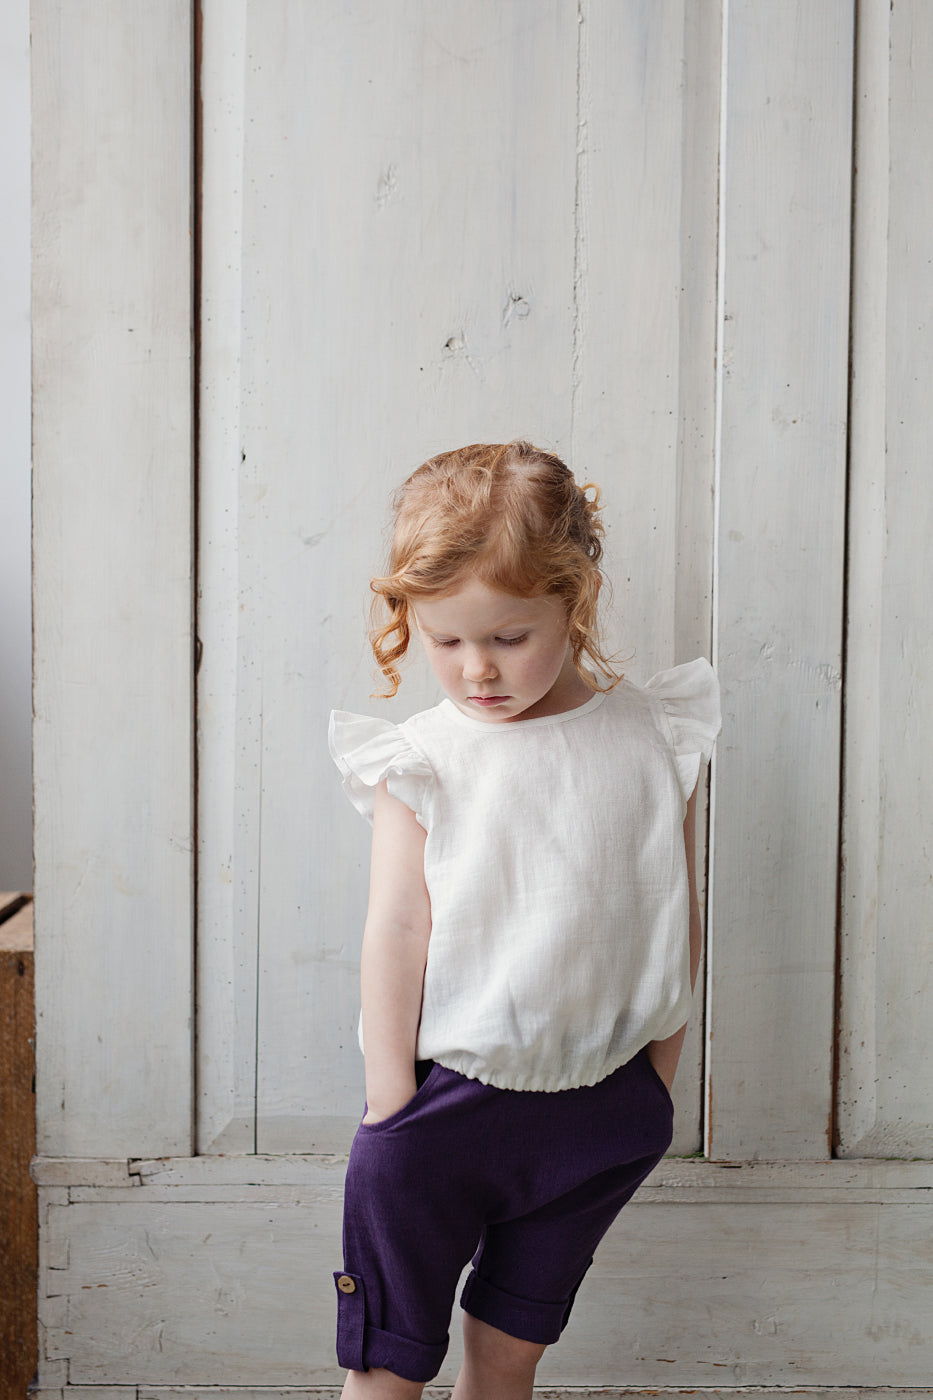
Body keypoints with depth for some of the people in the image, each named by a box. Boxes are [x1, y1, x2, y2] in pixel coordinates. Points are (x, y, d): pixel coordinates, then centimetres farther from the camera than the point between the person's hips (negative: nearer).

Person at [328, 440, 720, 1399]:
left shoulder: (652, 740, -3)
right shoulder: (420, 761, -8)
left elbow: (678, 918, 3)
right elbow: (395, 929, -8)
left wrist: (655, 1085, 6)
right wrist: (388, 1105, -7)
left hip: (598, 1110, 2)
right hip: (441, 1102, -1)